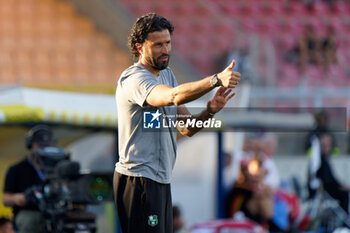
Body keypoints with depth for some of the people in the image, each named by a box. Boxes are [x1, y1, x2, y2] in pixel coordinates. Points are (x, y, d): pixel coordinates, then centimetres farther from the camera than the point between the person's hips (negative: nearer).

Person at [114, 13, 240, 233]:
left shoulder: (166, 74, 15)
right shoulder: (134, 79, -15)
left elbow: (187, 128, 12)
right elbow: (173, 96, -36)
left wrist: (210, 111, -9)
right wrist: (216, 79, -46)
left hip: (161, 179, 9)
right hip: (139, 179, -9)